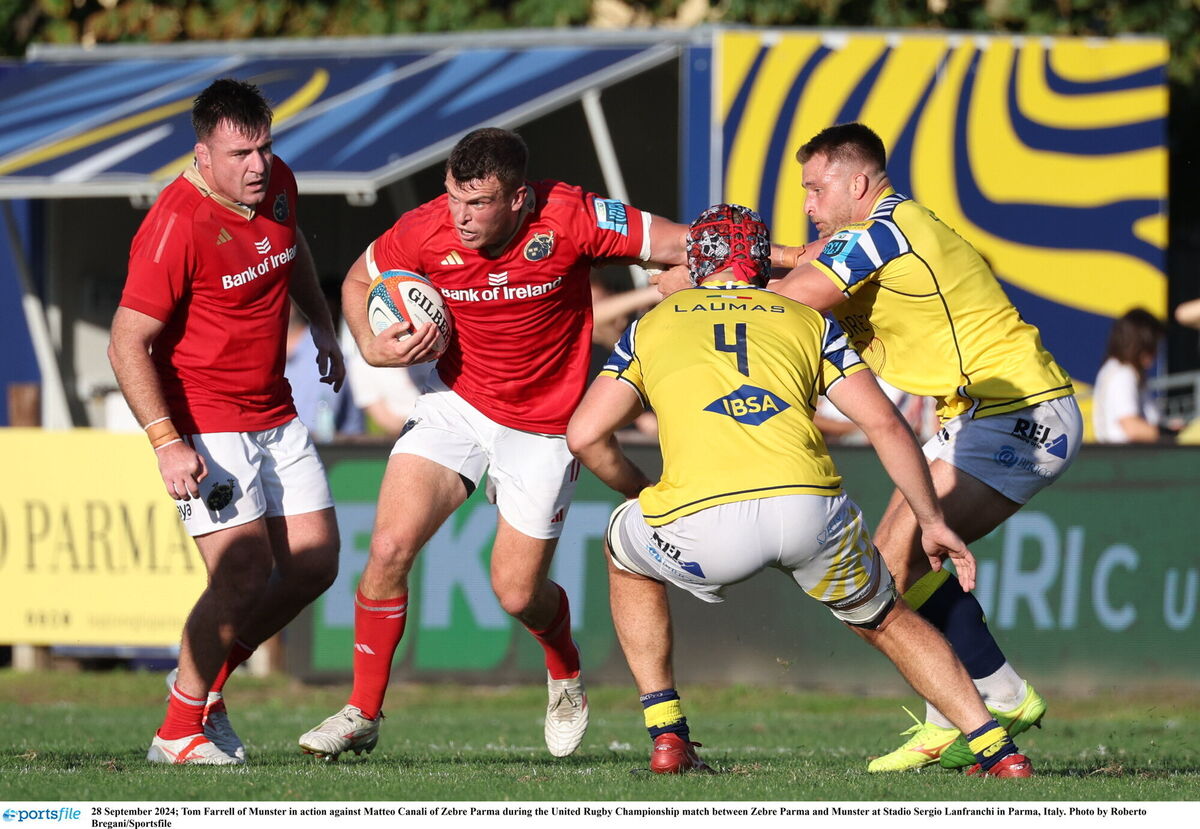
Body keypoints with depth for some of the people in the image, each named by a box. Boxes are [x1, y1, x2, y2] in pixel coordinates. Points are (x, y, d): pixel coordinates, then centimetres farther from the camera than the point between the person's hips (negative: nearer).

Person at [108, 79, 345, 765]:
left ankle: (210, 676, 23)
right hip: (205, 428, -8)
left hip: (276, 418, 8)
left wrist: (323, 326, 27)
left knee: (315, 564, 5)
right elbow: (128, 343, -21)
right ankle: (179, 732, -1)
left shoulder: (276, 185, 1)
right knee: (246, 575, -15)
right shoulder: (177, 227, -22)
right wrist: (168, 442, -27)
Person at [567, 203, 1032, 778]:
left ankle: (667, 737, 26)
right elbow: (885, 424, 15)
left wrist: (643, 495, 36)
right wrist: (932, 521, 23)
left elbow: (584, 435, 19)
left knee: (626, 556, 34)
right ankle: (995, 748, 16)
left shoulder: (653, 324, 25)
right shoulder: (808, 321, 25)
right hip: (811, 511, 1)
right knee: (886, 622, 29)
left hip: (702, 526, -1)